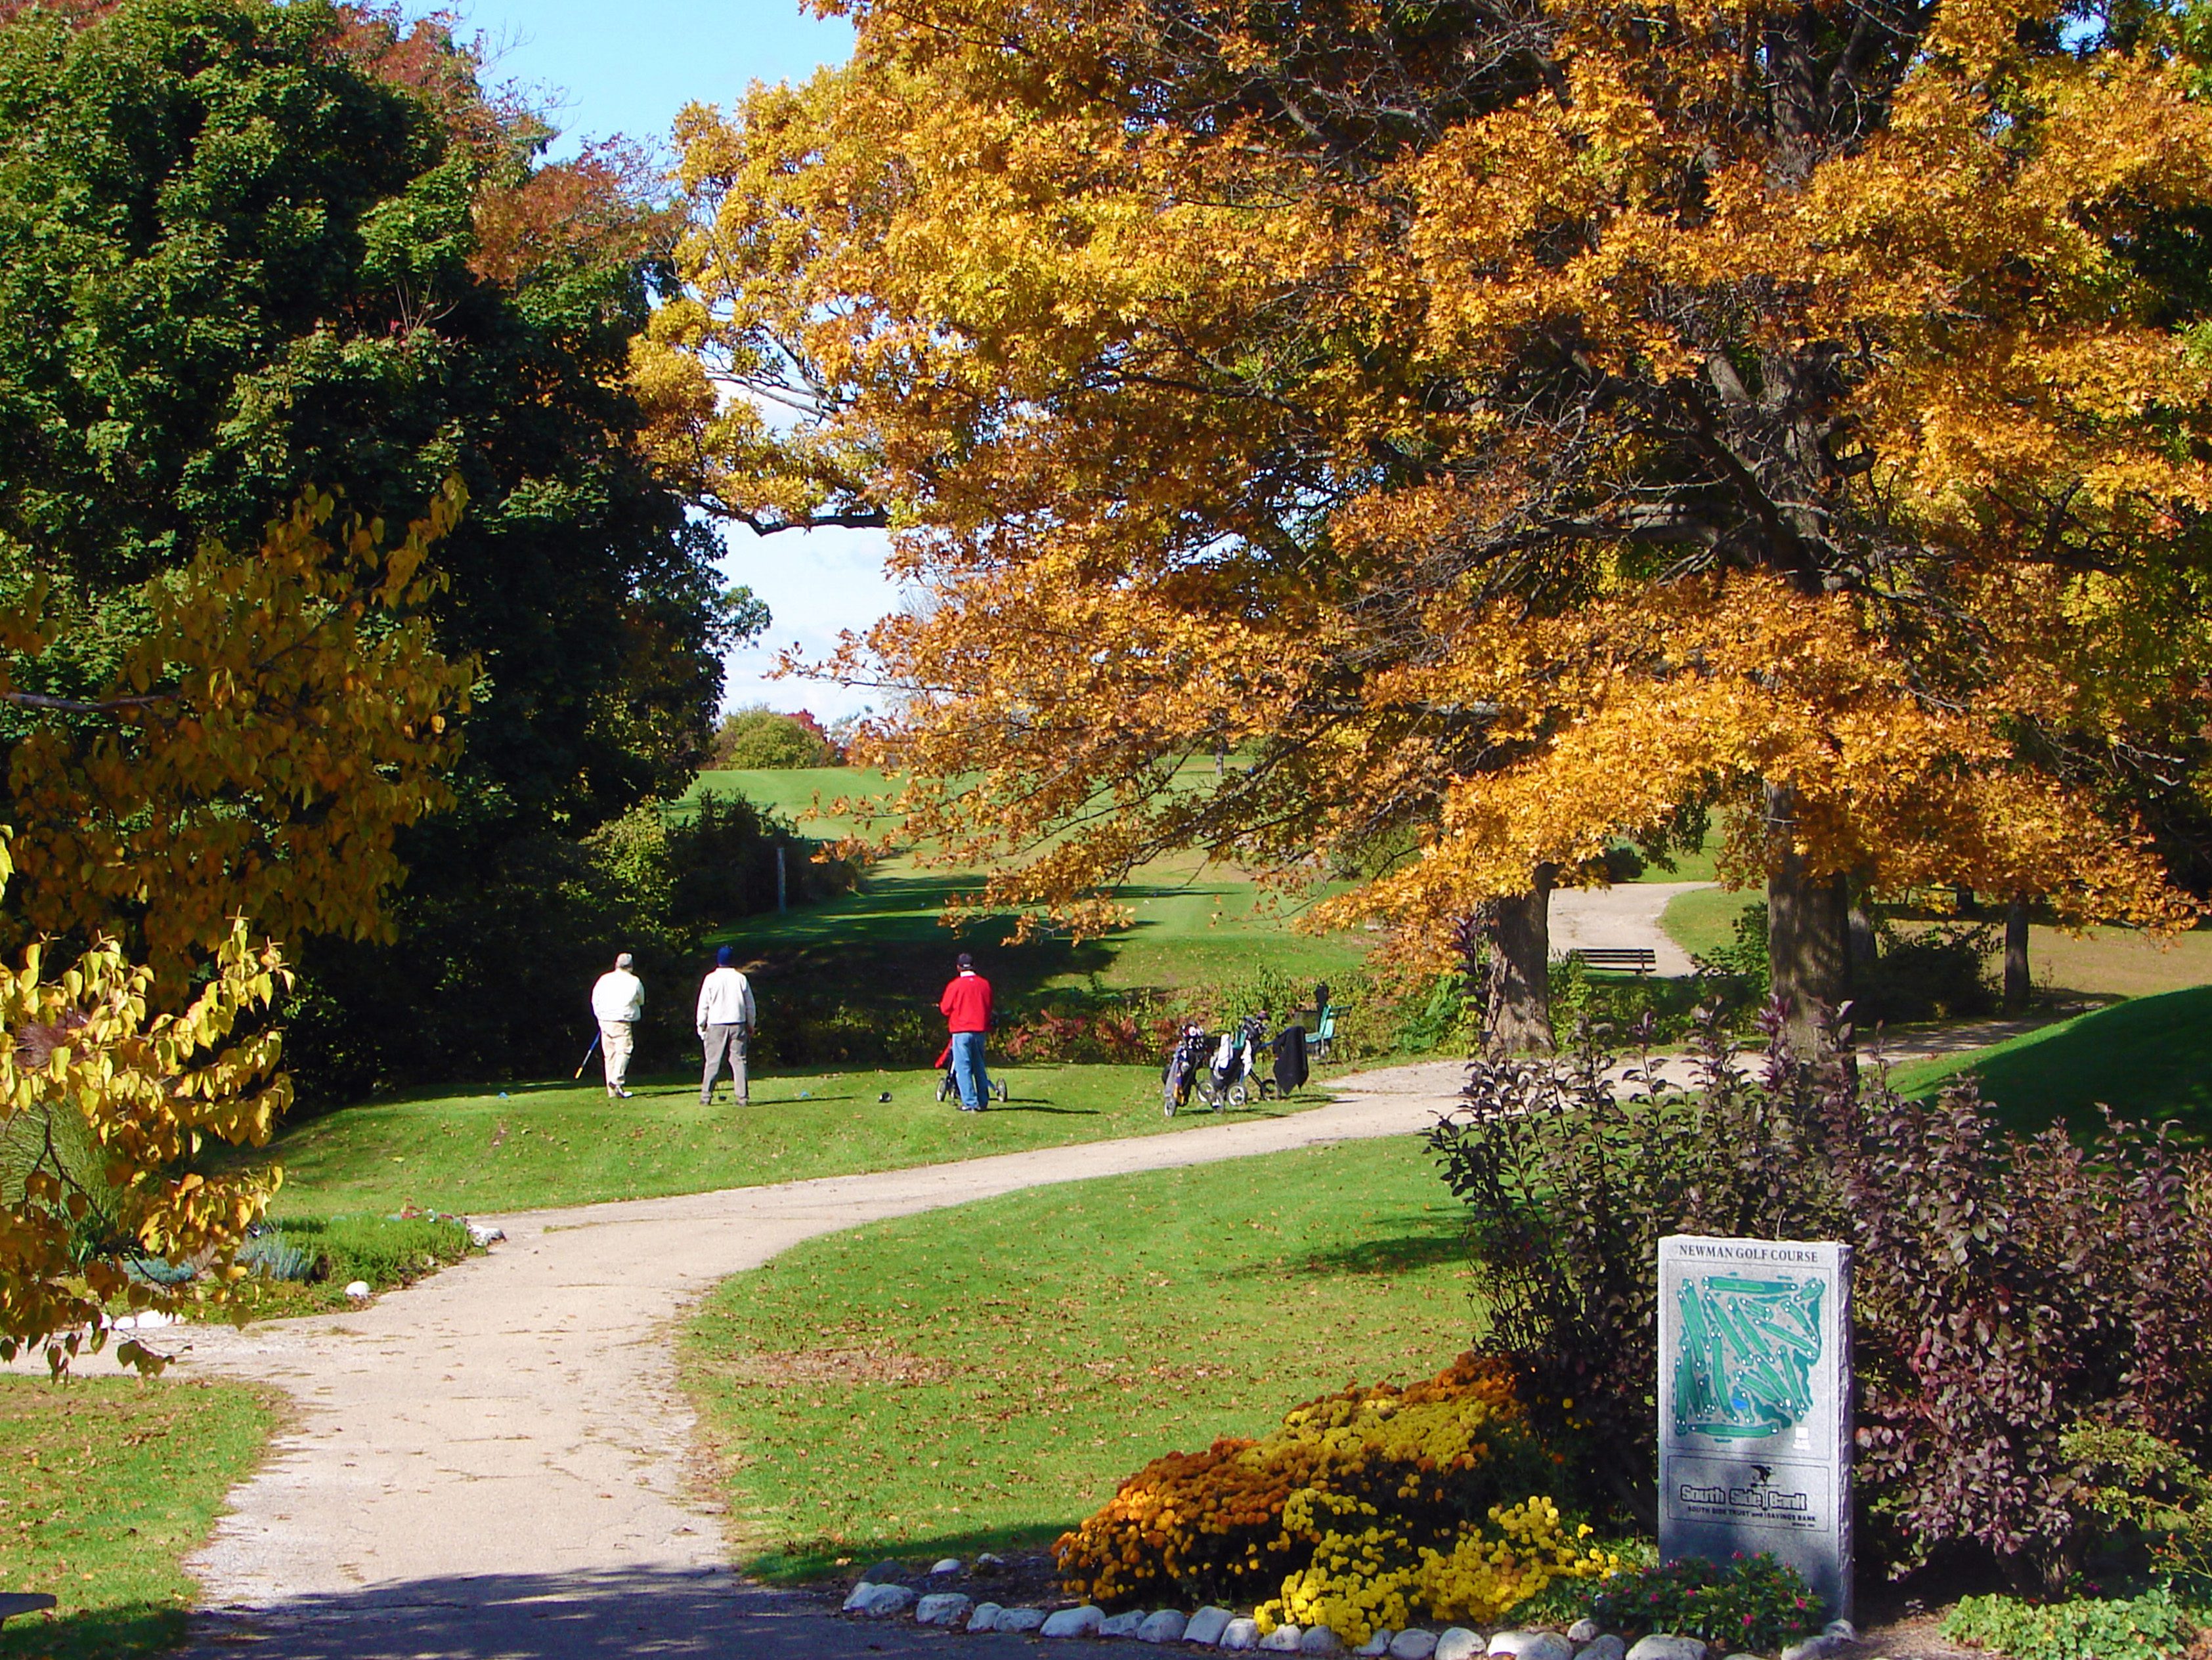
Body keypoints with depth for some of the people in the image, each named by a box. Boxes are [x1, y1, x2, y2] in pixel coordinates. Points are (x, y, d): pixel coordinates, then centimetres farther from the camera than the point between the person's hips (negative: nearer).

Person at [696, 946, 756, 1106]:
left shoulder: (711, 979, -4)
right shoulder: (741, 979, 2)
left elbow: (703, 1005, -2)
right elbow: (750, 1005, 8)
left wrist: (701, 1026, 7)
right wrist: (750, 1026, 18)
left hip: (716, 1026, -2)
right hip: (738, 1024, 2)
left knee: (713, 1061, 2)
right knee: (739, 1060, 4)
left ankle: (706, 1097, -1)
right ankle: (743, 1097, -1)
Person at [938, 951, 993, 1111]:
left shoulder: (955, 985, -9)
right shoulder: (984, 984, 3)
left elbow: (945, 1009, -3)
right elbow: (989, 1007, 13)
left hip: (961, 1031, -4)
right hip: (980, 1029, 4)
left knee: (963, 1067, -1)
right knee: (979, 1067, 13)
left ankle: (970, 1103, -6)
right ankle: (982, 1102, 14)